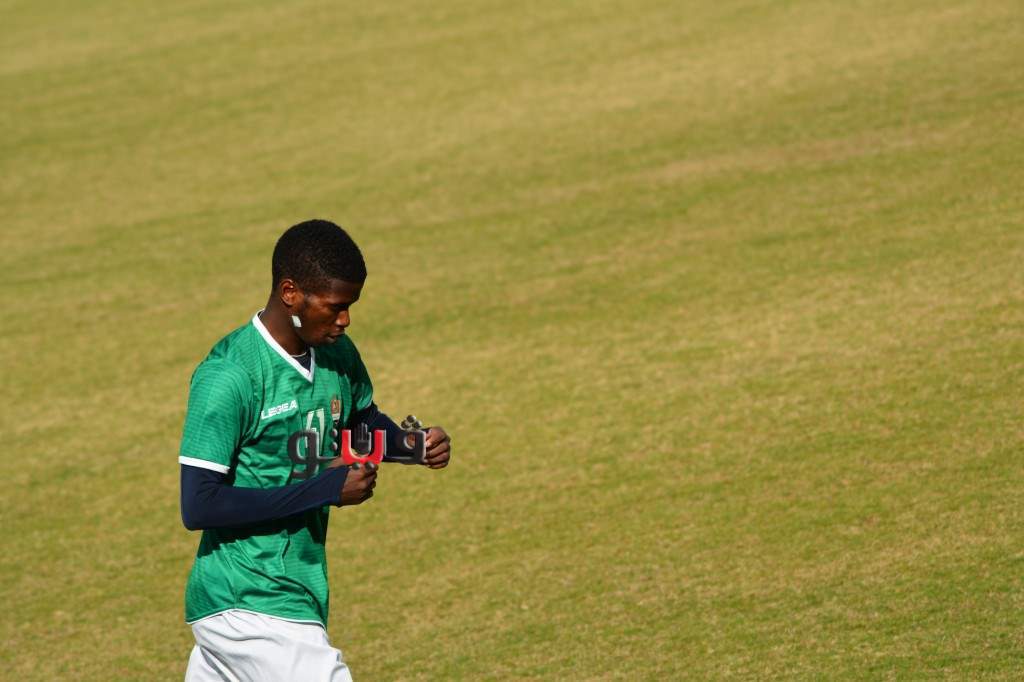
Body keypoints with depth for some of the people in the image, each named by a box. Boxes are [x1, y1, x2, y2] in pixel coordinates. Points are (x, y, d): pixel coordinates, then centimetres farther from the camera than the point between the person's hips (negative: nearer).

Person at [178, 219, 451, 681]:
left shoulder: (337, 353, 5)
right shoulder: (227, 377, -19)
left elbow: (364, 422, 26)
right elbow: (198, 507, -22)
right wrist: (323, 490, -22)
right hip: (249, 610, -8)